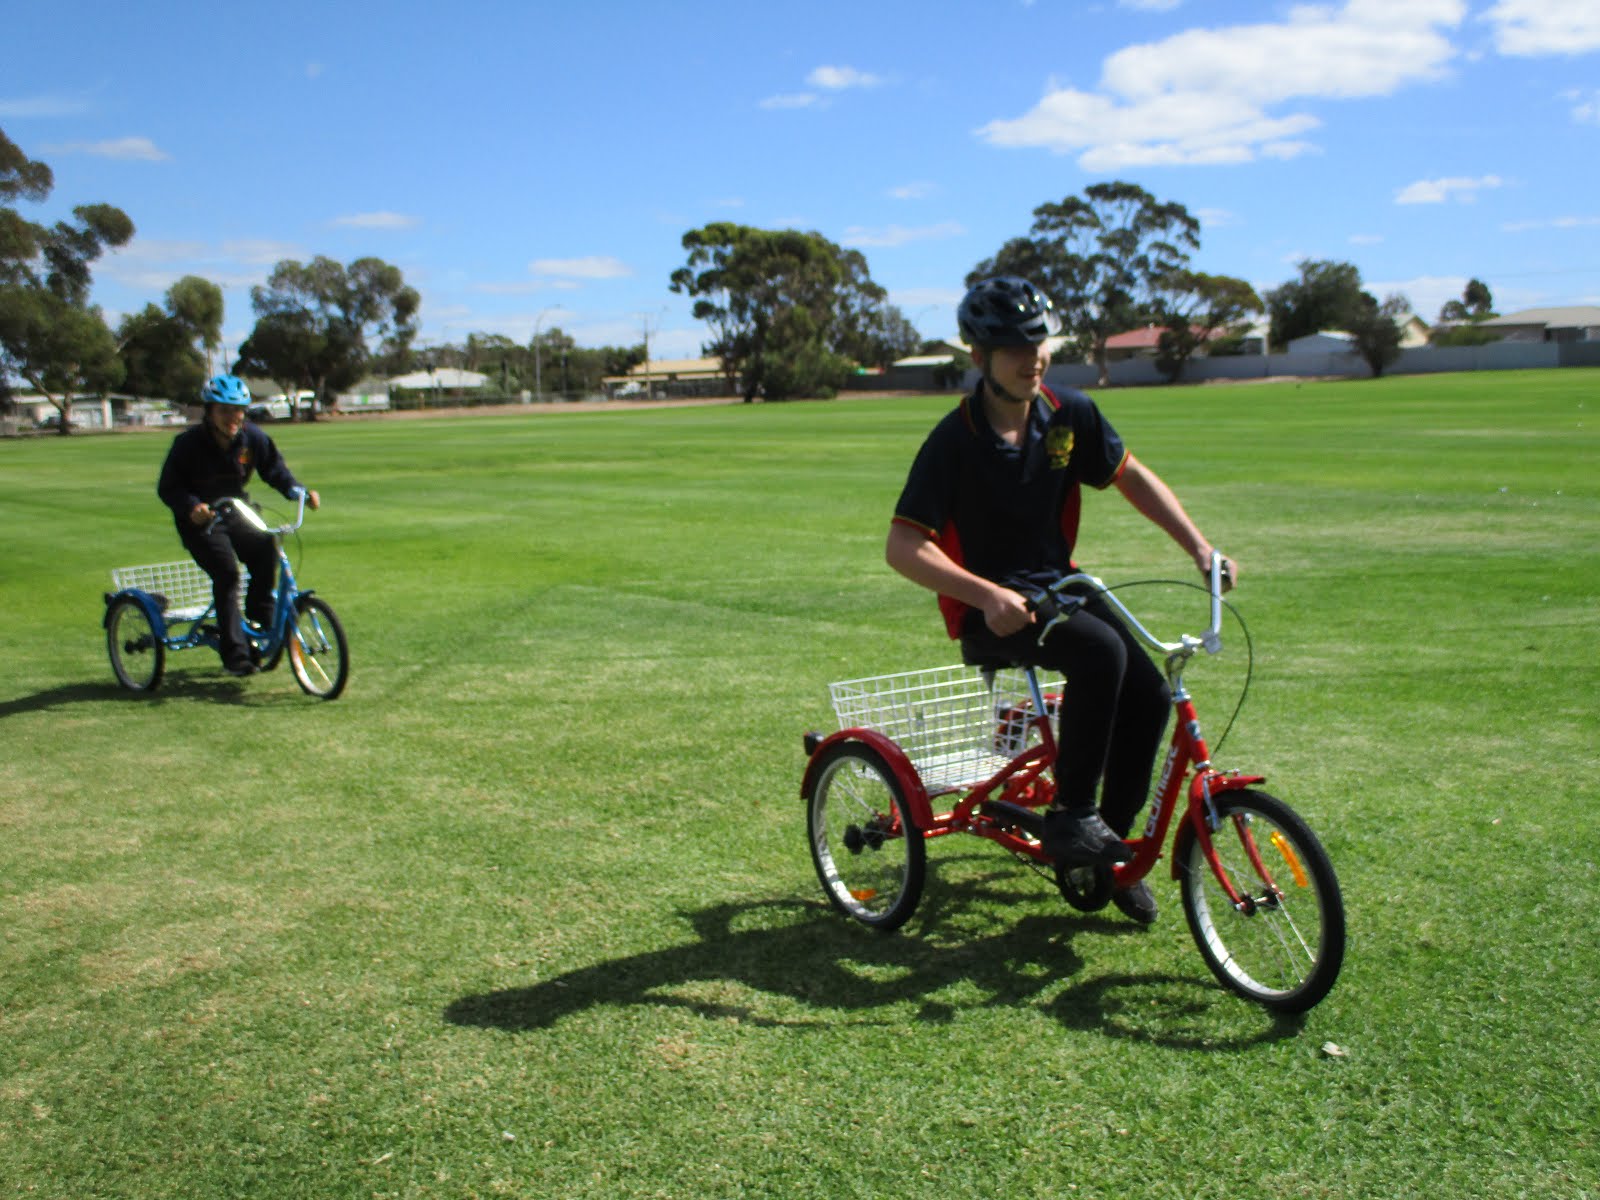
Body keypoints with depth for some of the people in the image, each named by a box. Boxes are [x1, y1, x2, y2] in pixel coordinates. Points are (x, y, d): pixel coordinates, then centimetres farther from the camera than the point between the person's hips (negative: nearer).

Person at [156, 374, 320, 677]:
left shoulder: (253, 437, -6)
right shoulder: (189, 444, -15)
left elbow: (275, 469, 3)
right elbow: (167, 487, -12)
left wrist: (299, 491, -15)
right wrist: (191, 506, -31)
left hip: (236, 516, 4)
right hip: (200, 522, -4)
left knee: (265, 550, -24)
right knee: (226, 572, -21)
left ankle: (261, 618, -3)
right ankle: (235, 654, -17)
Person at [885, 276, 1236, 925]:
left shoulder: (1070, 416, -2)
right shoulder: (955, 441, -16)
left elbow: (1131, 476, 12)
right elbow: (903, 546, -21)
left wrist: (1199, 546, 2)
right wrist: (986, 594, -33)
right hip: (992, 609, -6)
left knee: (1149, 692, -13)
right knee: (1101, 652, -31)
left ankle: (1111, 839, 8)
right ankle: (1070, 818, -15)